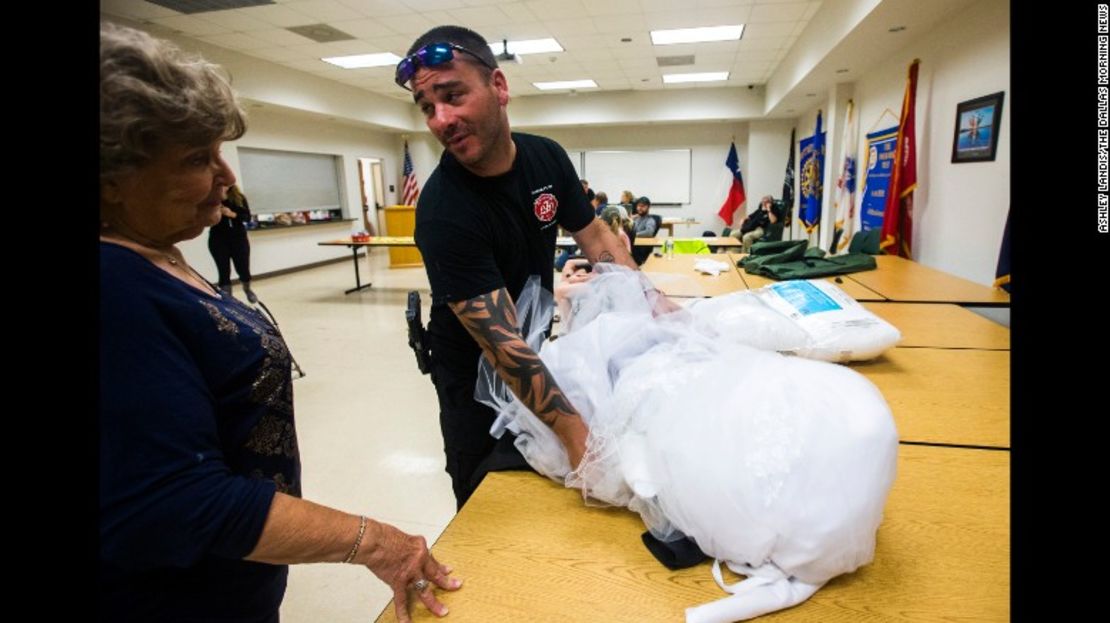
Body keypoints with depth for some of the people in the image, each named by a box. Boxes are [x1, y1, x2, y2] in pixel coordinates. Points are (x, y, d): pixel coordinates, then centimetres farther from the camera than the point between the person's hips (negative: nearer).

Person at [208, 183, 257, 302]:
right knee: (224, 271, 1)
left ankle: (247, 289, 35)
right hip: (218, 240, -1)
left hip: (239, 238, 1)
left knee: (243, 268, 5)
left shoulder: (240, 197, 1)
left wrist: (233, 214, -19)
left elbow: (247, 217, -2)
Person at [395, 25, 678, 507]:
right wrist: (580, 437, -42)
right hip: (475, 373, -5)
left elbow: (594, 237, 0)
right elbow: (501, 345, -36)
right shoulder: (443, 211, -31)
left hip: (538, 350, 6)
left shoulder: (547, 157, -11)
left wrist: (654, 302, -14)